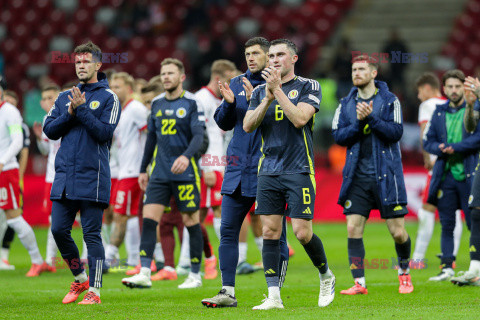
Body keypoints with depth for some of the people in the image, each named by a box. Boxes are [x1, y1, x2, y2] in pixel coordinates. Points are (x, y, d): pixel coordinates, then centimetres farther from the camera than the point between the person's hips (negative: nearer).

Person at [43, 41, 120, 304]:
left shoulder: (108, 97, 1)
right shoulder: (64, 97, 16)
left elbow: (105, 132, -9)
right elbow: (49, 130, 9)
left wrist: (82, 109, -14)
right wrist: (70, 113, -6)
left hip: (93, 178, -5)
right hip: (64, 176, 5)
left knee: (92, 234, -4)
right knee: (59, 230, 2)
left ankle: (94, 290, 1)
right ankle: (79, 279, 20)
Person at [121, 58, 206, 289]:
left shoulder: (192, 103, -4)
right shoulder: (157, 103, 12)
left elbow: (198, 136, -13)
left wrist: (186, 156, -30)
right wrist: (143, 169, 19)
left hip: (185, 173, -5)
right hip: (160, 173, 5)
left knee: (191, 221, 1)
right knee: (149, 218, -7)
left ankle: (195, 275, 12)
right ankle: (144, 273, -12)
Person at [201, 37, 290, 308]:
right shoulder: (237, 84, 14)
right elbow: (224, 123, 17)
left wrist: (256, 101, -21)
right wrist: (229, 103, -3)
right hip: (238, 168, 5)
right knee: (228, 231, 1)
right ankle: (228, 292, 5)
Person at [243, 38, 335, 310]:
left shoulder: (308, 87, 0)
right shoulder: (260, 91, 13)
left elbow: (299, 118, -15)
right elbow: (248, 126, 2)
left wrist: (277, 90, -17)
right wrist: (267, 99, -10)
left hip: (299, 170, -4)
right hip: (269, 171, 4)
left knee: (302, 232, -9)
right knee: (270, 231, -2)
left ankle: (326, 277, 18)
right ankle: (274, 296, 0)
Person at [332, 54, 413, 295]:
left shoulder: (389, 100, -1)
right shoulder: (346, 104, 9)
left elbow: (396, 132, -11)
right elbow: (338, 136, 1)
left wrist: (371, 118, -20)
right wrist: (359, 122, -13)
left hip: (386, 176, -3)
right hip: (357, 177, 3)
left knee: (398, 232, -1)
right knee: (353, 228, -7)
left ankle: (404, 273, 25)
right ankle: (359, 283, -2)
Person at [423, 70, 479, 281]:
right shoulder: (439, 112, 14)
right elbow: (428, 141, 13)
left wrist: (456, 148, -15)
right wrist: (440, 149, -7)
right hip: (445, 174, 4)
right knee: (446, 224, 4)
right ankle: (447, 267, 7)